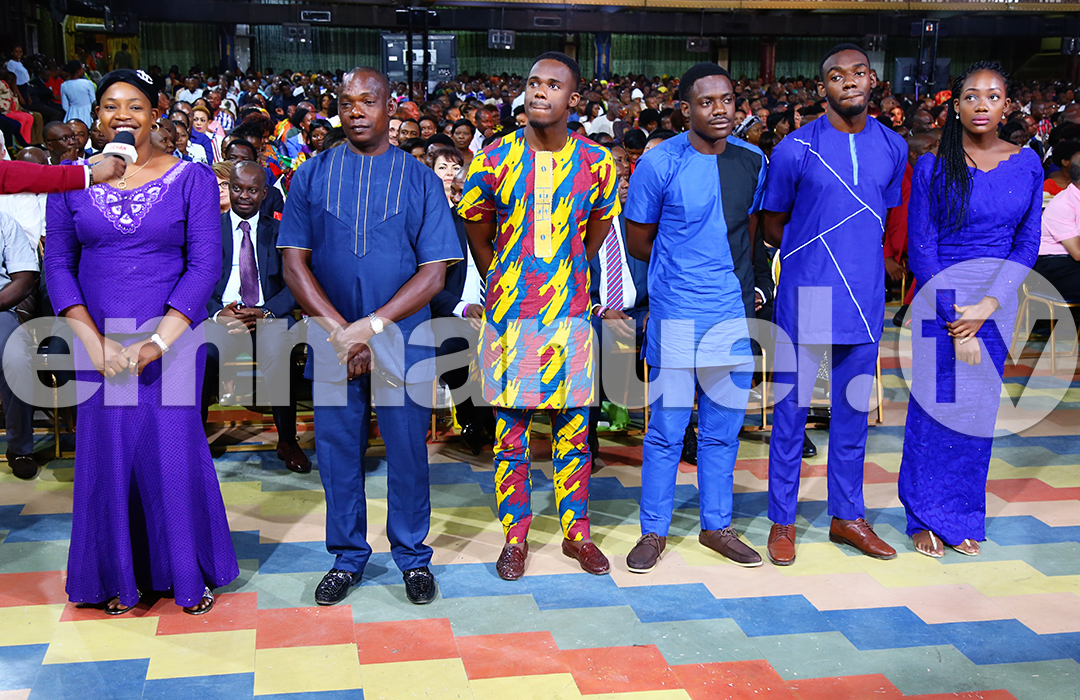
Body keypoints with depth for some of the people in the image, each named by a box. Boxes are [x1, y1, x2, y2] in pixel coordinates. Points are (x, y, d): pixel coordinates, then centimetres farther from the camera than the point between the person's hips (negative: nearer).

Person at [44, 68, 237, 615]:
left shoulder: (191, 179, -1)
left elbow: (205, 264, -6)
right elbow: (58, 266, 4)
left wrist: (157, 342, -15)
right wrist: (94, 341, -9)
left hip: (173, 337, -2)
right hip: (98, 340, 2)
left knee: (175, 452, 1)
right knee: (106, 453, 7)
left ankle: (190, 574, 22)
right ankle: (118, 577, 26)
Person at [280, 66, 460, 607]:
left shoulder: (420, 179, 1)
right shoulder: (312, 176, 4)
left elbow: (434, 273, -5)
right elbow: (294, 264, 0)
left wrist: (372, 325, -15)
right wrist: (340, 331, -12)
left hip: (403, 341, -1)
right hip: (331, 343, 1)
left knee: (407, 451, 7)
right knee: (337, 451, 9)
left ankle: (413, 556, 25)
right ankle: (347, 558, 27)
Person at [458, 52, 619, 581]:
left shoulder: (597, 164, -1)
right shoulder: (493, 161, -4)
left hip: (570, 315, 1)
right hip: (510, 316, -1)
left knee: (573, 433, 8)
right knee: (510, 435, 5)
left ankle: (576, 533, 24)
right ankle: (515, 538, 19)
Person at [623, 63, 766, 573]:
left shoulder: (752, 161, 6)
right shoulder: (659, 163, -7)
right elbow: (638, 243, 1)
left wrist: (734, 278, 12)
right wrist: (683, 269, 7)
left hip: (734, 314, 4)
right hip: (675, 315, -4)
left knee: (722, 429, 12)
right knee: (667, 429, 3)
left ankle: (716, 526, 26)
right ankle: (654, 531, 17)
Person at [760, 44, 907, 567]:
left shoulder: (893, 147, 6)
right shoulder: (795, 149, -7)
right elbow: (771, 226, 3)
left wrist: (855, 257, 9)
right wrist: (814, 257, 5)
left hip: (865, 298, 4)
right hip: (805, 295, -4)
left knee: (853, 408, 13)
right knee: (792, 409, 4)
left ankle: (847, 514, 27)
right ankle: (782, 520, 16)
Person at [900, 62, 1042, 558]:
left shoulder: (1027, 164, 2)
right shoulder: (932, 168, -6)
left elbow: (1027, 243, 2)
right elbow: (921, 247, -6)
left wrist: (988, 305, -11)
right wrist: (956, 319, -12)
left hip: (997, 300, 3)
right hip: (940, 296, -2)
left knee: (978, 409, 9)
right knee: (934, 405, 1)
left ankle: (963, 517, 23)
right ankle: (926, 517, 16)